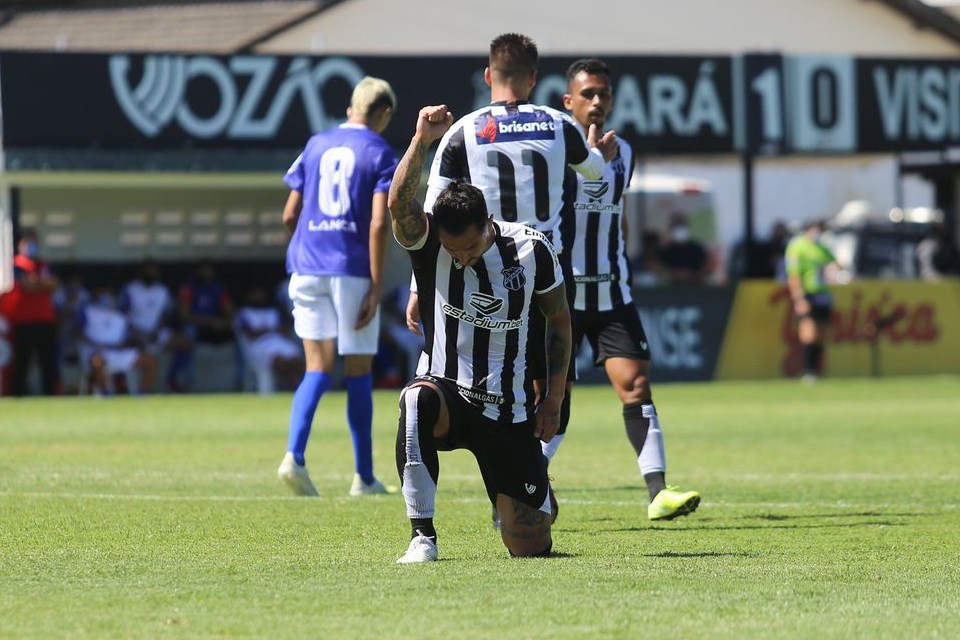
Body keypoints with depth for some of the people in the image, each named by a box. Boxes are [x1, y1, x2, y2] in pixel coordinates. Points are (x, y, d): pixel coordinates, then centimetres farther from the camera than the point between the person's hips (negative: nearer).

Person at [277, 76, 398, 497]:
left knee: (318, 368, 5)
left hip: (307, 268, 4)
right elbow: (377, 224, -11)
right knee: (358, 371, 6)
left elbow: (289, 216, 12)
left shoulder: (316, 146, 12)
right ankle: (364, 477, 13)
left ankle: (294, 456, -17)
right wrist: (376, 289, -11)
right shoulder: (380, 154, -1)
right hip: (352, 271, -4)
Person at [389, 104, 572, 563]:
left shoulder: (530, 250, -6)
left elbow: (559, 319, 7)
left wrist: (554, 399, 4)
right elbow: (399, 202, -31)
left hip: (509, 412, 1)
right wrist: (421, 141, -40)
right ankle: (423, 536, -32)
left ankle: (539, 501, 42)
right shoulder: (427, 243, -9)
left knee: (530, 546, 0)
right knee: (416, 400, -41)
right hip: (447, 393, -1)